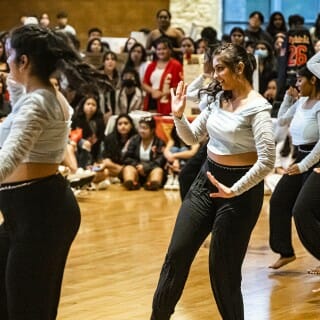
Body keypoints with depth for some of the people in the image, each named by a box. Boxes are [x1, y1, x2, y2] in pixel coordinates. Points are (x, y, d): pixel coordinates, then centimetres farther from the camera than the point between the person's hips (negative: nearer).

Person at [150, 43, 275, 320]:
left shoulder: (257, 107, -18)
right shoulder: (219, 99, 4)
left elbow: (267, 161, -24)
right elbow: (192, 137, 12)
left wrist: (233, 191, -26)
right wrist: (179, 114, -6)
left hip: (240, 186, -7)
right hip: (206, 178, 7)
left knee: (223, 265, 0)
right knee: (177, 253, 8)